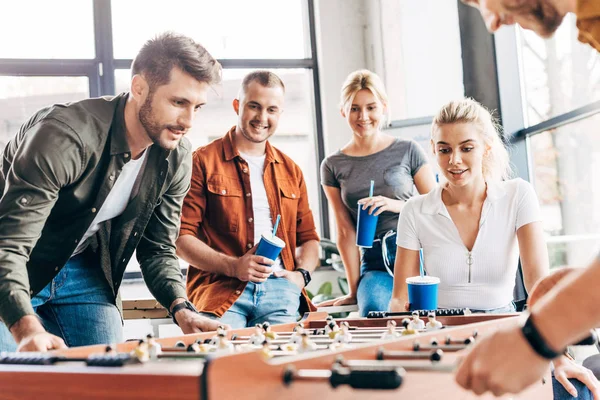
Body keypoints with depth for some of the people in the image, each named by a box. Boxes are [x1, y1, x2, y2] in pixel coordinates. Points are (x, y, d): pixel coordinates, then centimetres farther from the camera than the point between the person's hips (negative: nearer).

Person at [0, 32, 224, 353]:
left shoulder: (176, 158, -10)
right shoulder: (66, 136, -31)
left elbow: (158, 249, -1)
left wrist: (181, 309, -19)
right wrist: (27, 329, -49)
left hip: (83, 275, 5)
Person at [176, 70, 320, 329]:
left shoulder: (290, 171, 22)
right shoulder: (203, 162, 6)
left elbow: (308, 237, 26)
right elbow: (181, 236, -1)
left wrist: (301, 274, 4)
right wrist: (233, 266, -13)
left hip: (279, 288, 4)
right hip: (221, 288, -3)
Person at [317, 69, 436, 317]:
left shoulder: (408, 151, 7)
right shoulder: (333, 166, 11)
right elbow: (346, 233, 7)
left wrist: (397, 205, -11)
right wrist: (354, 290, 4)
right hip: (374, 263, 1)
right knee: (373, 310, -31)